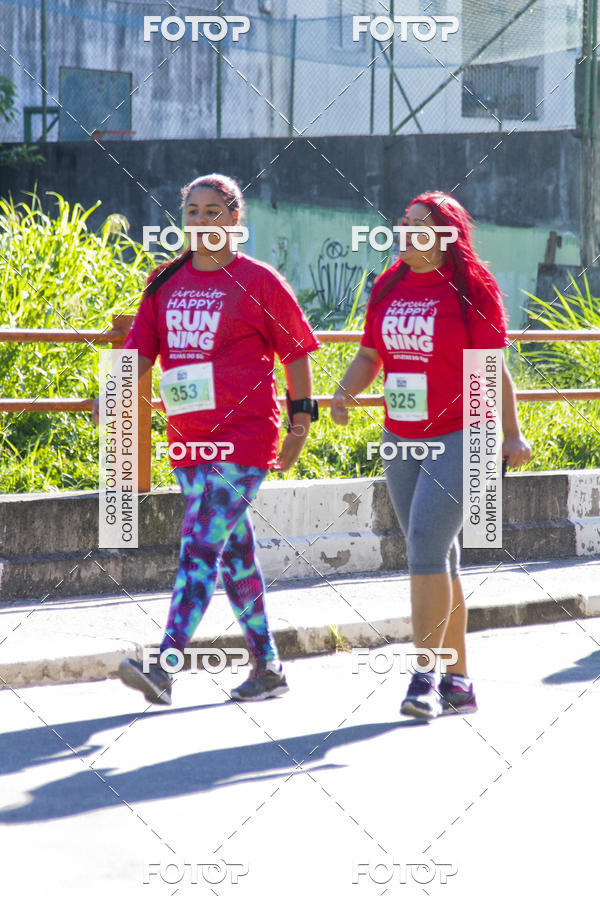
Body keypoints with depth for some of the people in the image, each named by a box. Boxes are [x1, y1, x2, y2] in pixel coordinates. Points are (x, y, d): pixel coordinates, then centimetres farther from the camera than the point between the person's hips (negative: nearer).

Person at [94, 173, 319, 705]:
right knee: (234, 552, 13)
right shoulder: (166, 282, 10)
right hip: (189, 438, 6)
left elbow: (296, 352, 1)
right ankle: (267, 668, 22)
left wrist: (300, 422, 0)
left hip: (244, 438, -6)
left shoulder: (258, 281, -4)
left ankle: (165, 668, -25)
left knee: (200, 547, -16)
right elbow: (141, 350, 10)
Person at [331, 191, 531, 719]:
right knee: (438, 557, 10)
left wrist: (512, 435, -5)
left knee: (426, 542, -18)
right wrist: (344, 394, -5)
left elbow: (493, 367, -5)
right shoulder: (389, 288, 9)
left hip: (459, 437, -6)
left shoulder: (471, 289, -7)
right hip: (402, 439, 6)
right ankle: (458, 681, 18)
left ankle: (425, 675, -17)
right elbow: (369, 356, 14)